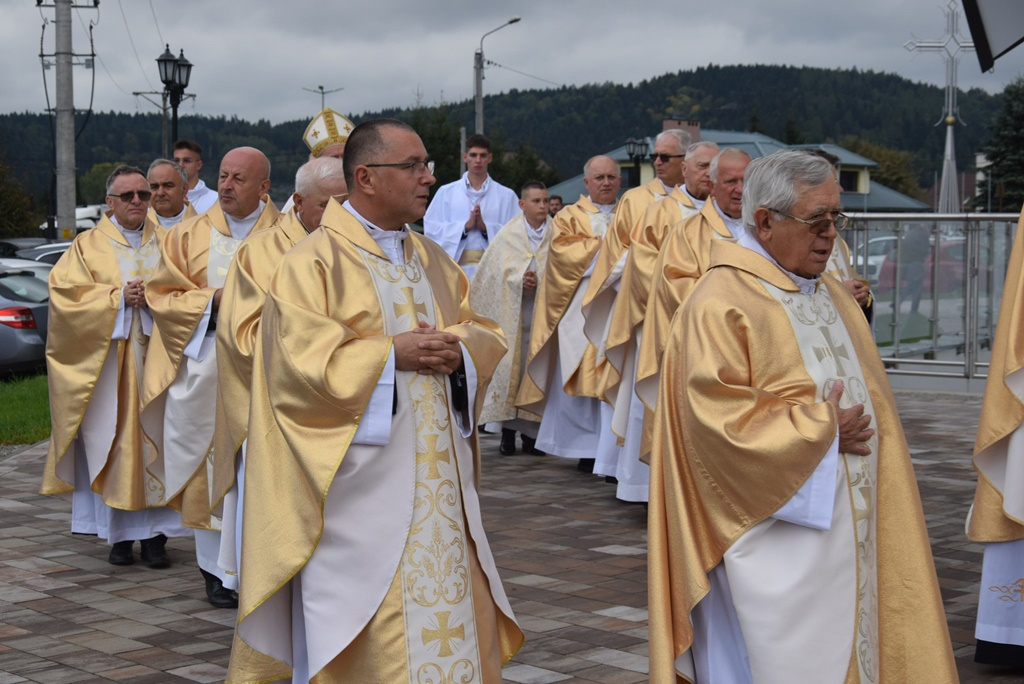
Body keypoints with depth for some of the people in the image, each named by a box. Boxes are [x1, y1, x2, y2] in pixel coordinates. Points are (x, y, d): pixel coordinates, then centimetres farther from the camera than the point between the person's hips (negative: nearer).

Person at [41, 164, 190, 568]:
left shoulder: (167, 243, 14)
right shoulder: (89, 246, 8)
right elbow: (66, 292, -2)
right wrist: (118, 298, -12)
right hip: (107, 359, -1)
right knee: (113, 440, -4)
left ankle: (154, 534, 1)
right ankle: (120, 534, 4)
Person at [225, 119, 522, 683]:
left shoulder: (432, 261, 14)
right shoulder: (313, 262, -7)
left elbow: (484, 333, 15)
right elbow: (299, 361, -16)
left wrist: (459, 351, -8)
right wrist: (391, 354, -18)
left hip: (436, 481, 7)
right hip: (360, 483, -6)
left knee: (450, 600, 9)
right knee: (363, 615, -2)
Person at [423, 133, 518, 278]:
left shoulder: (506, 195, 9)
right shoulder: (446, 192, 10)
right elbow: (431, 228, 3)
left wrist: (486, 228, -11)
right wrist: (465, 226, -8)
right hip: (457, 269, 0)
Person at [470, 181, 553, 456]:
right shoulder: (508, 234, 6)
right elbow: (500, 270, 1)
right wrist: (520, 279, -14)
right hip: (512, 312, -1)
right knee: (510, 366, -3)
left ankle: (531, 431, 4)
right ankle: (508, 430, 3)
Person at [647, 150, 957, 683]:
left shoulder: (831, 296, 14)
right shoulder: (720, 305, -13)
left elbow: (868, 398, 23)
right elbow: (717, 419, -22)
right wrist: (820, 430, -15)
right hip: (774, 541, -8)